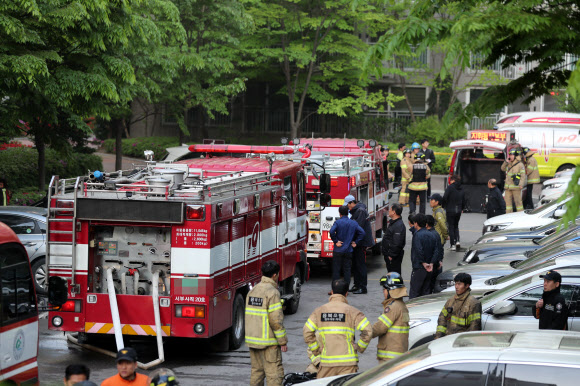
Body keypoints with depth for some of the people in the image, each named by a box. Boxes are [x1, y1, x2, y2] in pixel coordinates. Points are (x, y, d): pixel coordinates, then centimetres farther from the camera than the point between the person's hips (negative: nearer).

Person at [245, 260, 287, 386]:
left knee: (257, 371, 14)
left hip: (252, 339, 8)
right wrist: (283, 341, -11)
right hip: (268, 341, -8)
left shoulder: (253, 290, 11)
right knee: (274, 374, -6)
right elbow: (276, 320, -17)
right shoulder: (272, 292, -14)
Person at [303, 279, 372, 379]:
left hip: (327, 361, 2)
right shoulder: (351, 311, -2)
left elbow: (307, 332, 3)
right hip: (347, 362, -2)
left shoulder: (319, 310, 6)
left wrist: (316, 350, 12)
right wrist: (360, 347, 4)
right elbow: (367, 330, -9)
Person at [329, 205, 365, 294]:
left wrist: (335, 241, -12)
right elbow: (362, 232, -1)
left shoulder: (337, 222, -8)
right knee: (347, 270, 8)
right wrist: (355, 242, 3)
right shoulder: (354, 223, 4)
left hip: (338, 250, -3)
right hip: (348, 250, 3)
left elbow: (332, 231, -23)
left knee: (336, 270, 3)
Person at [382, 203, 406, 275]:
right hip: (389, 255, 11)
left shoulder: (399, 225, -22)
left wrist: (391, 255, -22)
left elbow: (397, 244, -26)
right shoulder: (391, 222, 12)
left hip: (394, 257, -11)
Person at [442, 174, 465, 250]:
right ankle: (457, 241, 2)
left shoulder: (450, 187, -10)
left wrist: (442, 206, -3)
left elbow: (444, 198, -16)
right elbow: (463, 201, 14)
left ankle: (453, 245, -1)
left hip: (450, 210, -5)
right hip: (458, 211, 5)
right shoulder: (461, 189, 9)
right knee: (456, 226, 20)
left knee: (451, 227, 1)